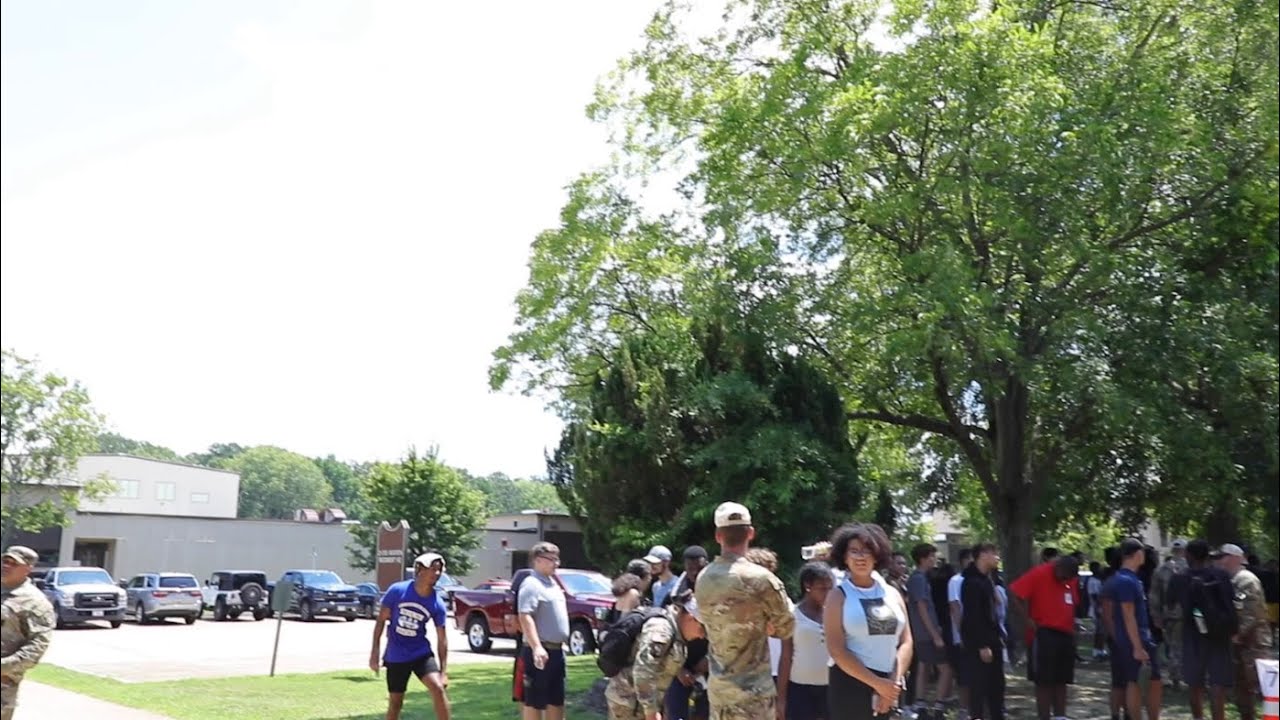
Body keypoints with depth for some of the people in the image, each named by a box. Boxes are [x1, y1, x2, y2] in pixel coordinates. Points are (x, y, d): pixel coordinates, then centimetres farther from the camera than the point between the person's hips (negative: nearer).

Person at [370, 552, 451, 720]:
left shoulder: (438, 604, -11)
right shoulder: (397, 590, -14)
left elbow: (442, 639, -6)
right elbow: (381, 620, -4)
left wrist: (443, 671, -11)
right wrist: (375, 650, -6)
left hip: (422, 653, 1)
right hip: (395, 656, 0)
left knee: (438, 688, -20)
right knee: (395, 702, 8)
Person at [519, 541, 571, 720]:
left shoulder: (552, 583, 15)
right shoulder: (532, 584, -14)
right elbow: (525, 617, -23)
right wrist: (536, 647, -32)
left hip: (556, 649, 9)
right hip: (541, 650, -9)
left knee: (556, 699, 16)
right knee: (535, 700, -1)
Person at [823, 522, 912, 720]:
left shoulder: (892, 593, 9)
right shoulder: (838, 596, -3)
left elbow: (906, 642, 6)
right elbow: (836, 650, -10)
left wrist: (893, 682, -7)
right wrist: (877, 683, -14)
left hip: (891, 686, 4)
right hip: (851, 685, -4)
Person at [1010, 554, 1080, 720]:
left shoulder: (1072, 578, 10)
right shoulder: (1038, 574, -13)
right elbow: (1015, 595, -15)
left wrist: (1072, 625, 10)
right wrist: (1029, 620, -17)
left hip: (1066, 634, 7)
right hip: (1044, 634, -7)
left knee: (1062, 681, 11)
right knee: (1044, 681, -3)